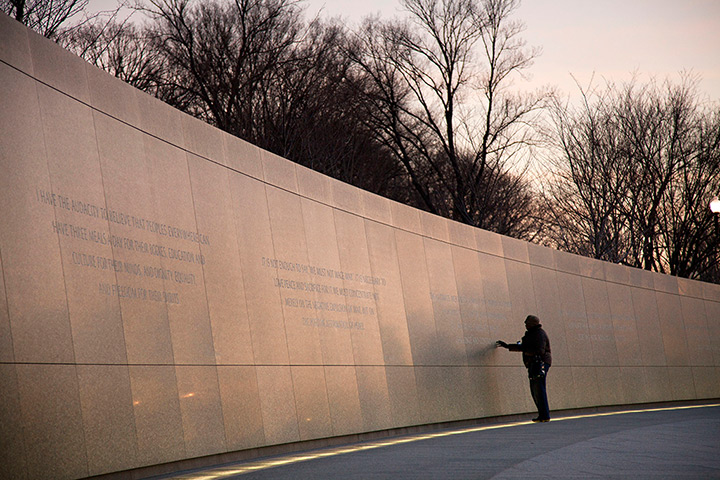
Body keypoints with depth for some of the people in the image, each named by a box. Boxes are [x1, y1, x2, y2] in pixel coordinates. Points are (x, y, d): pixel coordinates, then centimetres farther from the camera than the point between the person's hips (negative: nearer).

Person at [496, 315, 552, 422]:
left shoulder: (539, 334, -10)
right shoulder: (531, 334, 21)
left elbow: (540, 351, -22)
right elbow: (523, 348, 32)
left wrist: (524, 350, -15)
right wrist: (507, 346, 35)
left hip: (540, 364, -10)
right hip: (533, 365, 10)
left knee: (539, 390, -12)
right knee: (535, 391, 9)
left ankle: (545, 416, -12)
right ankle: (542, 415, 11)